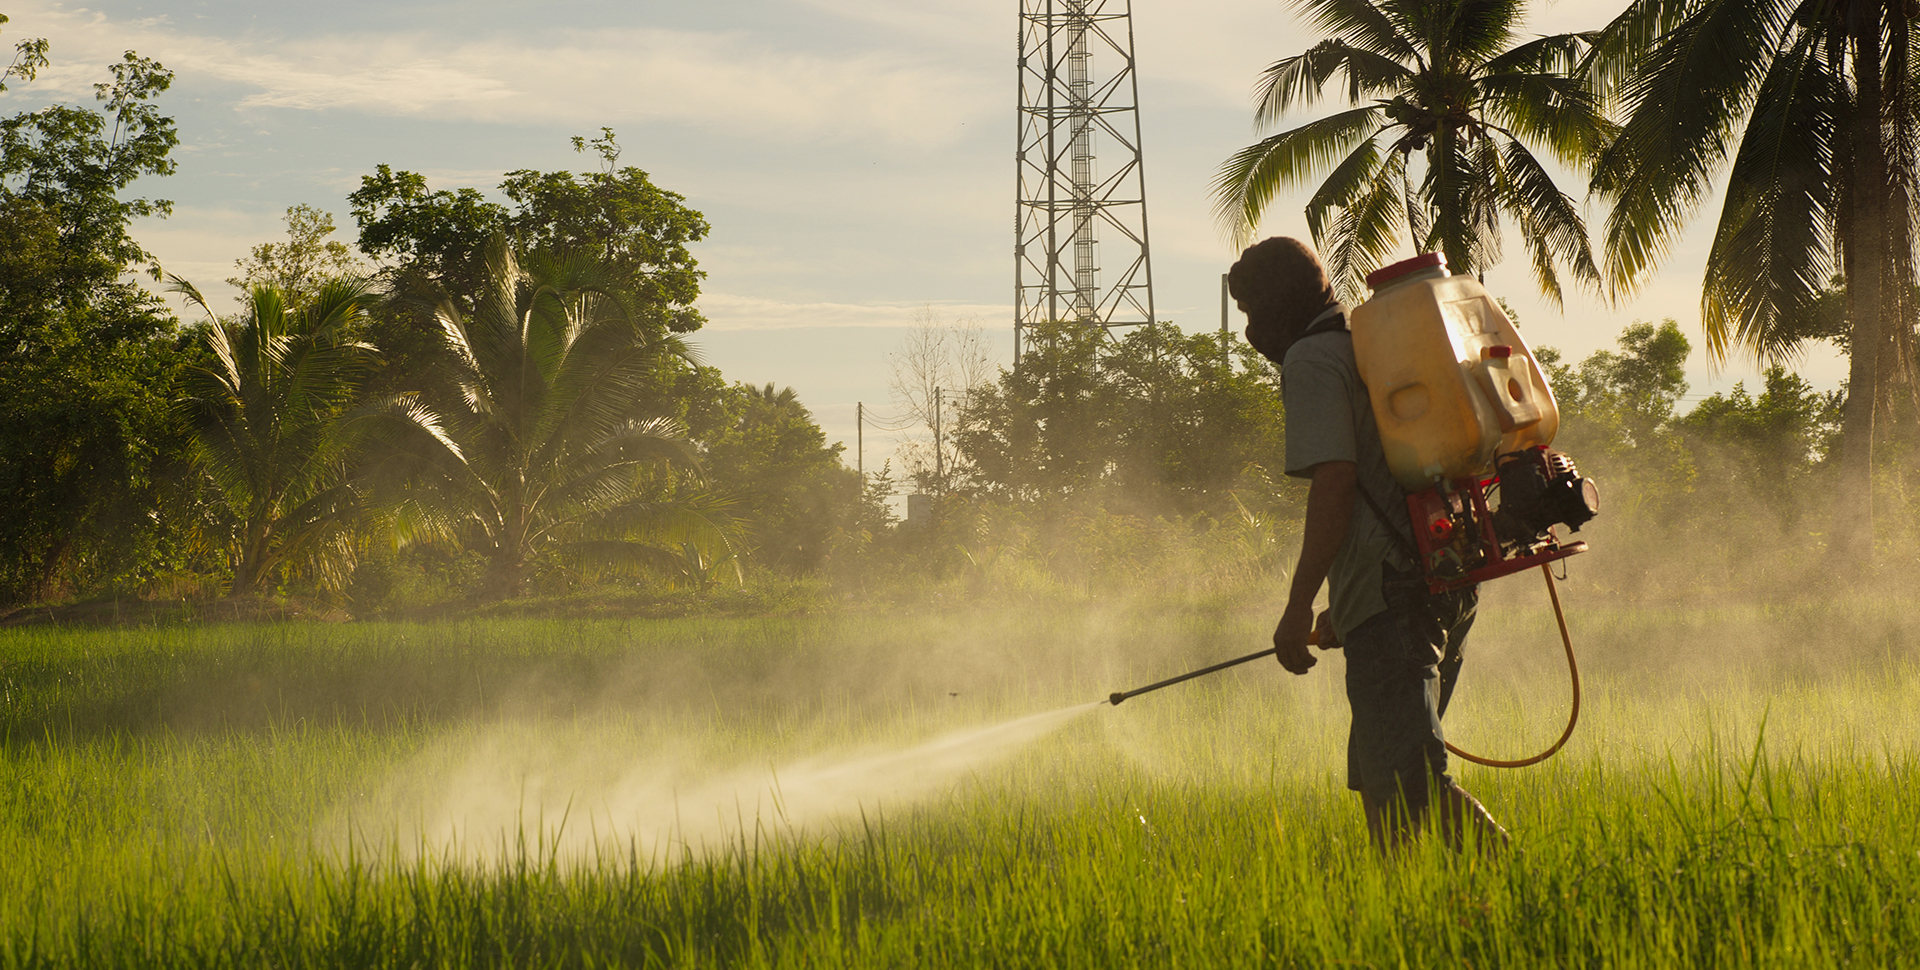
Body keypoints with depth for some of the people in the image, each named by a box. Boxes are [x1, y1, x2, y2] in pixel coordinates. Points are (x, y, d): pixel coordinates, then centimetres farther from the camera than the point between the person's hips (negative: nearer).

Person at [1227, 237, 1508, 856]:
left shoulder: (1312, 360, -4)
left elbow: (1336, 481, -16)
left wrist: (1299, 606, -15)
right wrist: (1346, 606, 31)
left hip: (1392, 595, -10)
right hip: (1450, 584, 10)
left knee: (1405, 780, -17)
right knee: (1378, 774, 15)